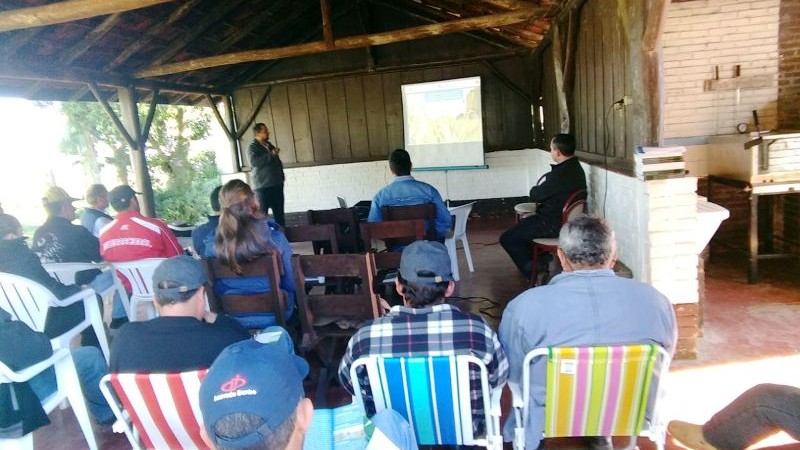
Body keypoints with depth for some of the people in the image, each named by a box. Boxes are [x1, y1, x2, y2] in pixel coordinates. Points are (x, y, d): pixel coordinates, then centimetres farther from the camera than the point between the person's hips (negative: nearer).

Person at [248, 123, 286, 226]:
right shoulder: (252, 147, -6)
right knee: (261, 213, -6)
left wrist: (281, 175, 18)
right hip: (263, 186, -7)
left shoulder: (269, 145, 16)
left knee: (279, 213, 12)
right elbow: (254, 162, -25)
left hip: (277, 184, 7)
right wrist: (271, 154, -25)